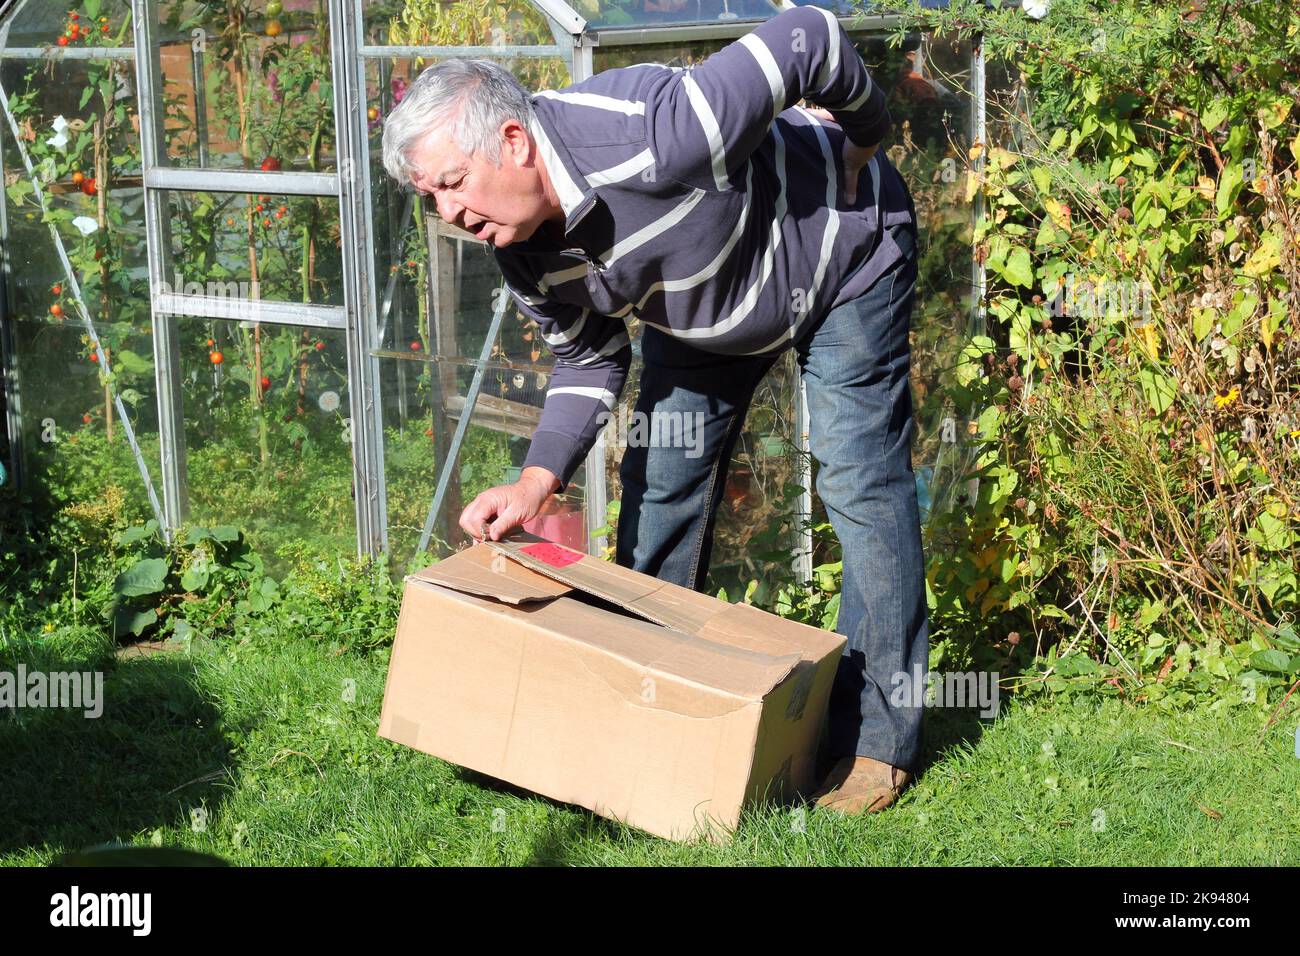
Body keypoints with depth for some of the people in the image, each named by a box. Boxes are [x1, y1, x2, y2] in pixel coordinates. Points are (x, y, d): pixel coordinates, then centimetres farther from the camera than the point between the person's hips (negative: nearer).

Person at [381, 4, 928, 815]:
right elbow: (589, 361, -4)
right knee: (660, 484, 6)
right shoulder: (525, 251, -19)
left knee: (862, 486, -9)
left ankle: (881, 739, 0)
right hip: (702, 307, 7)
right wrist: (537, 482, -20)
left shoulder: (649, 141, -44)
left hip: (840, 248, -7)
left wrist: (864, 141, -16)